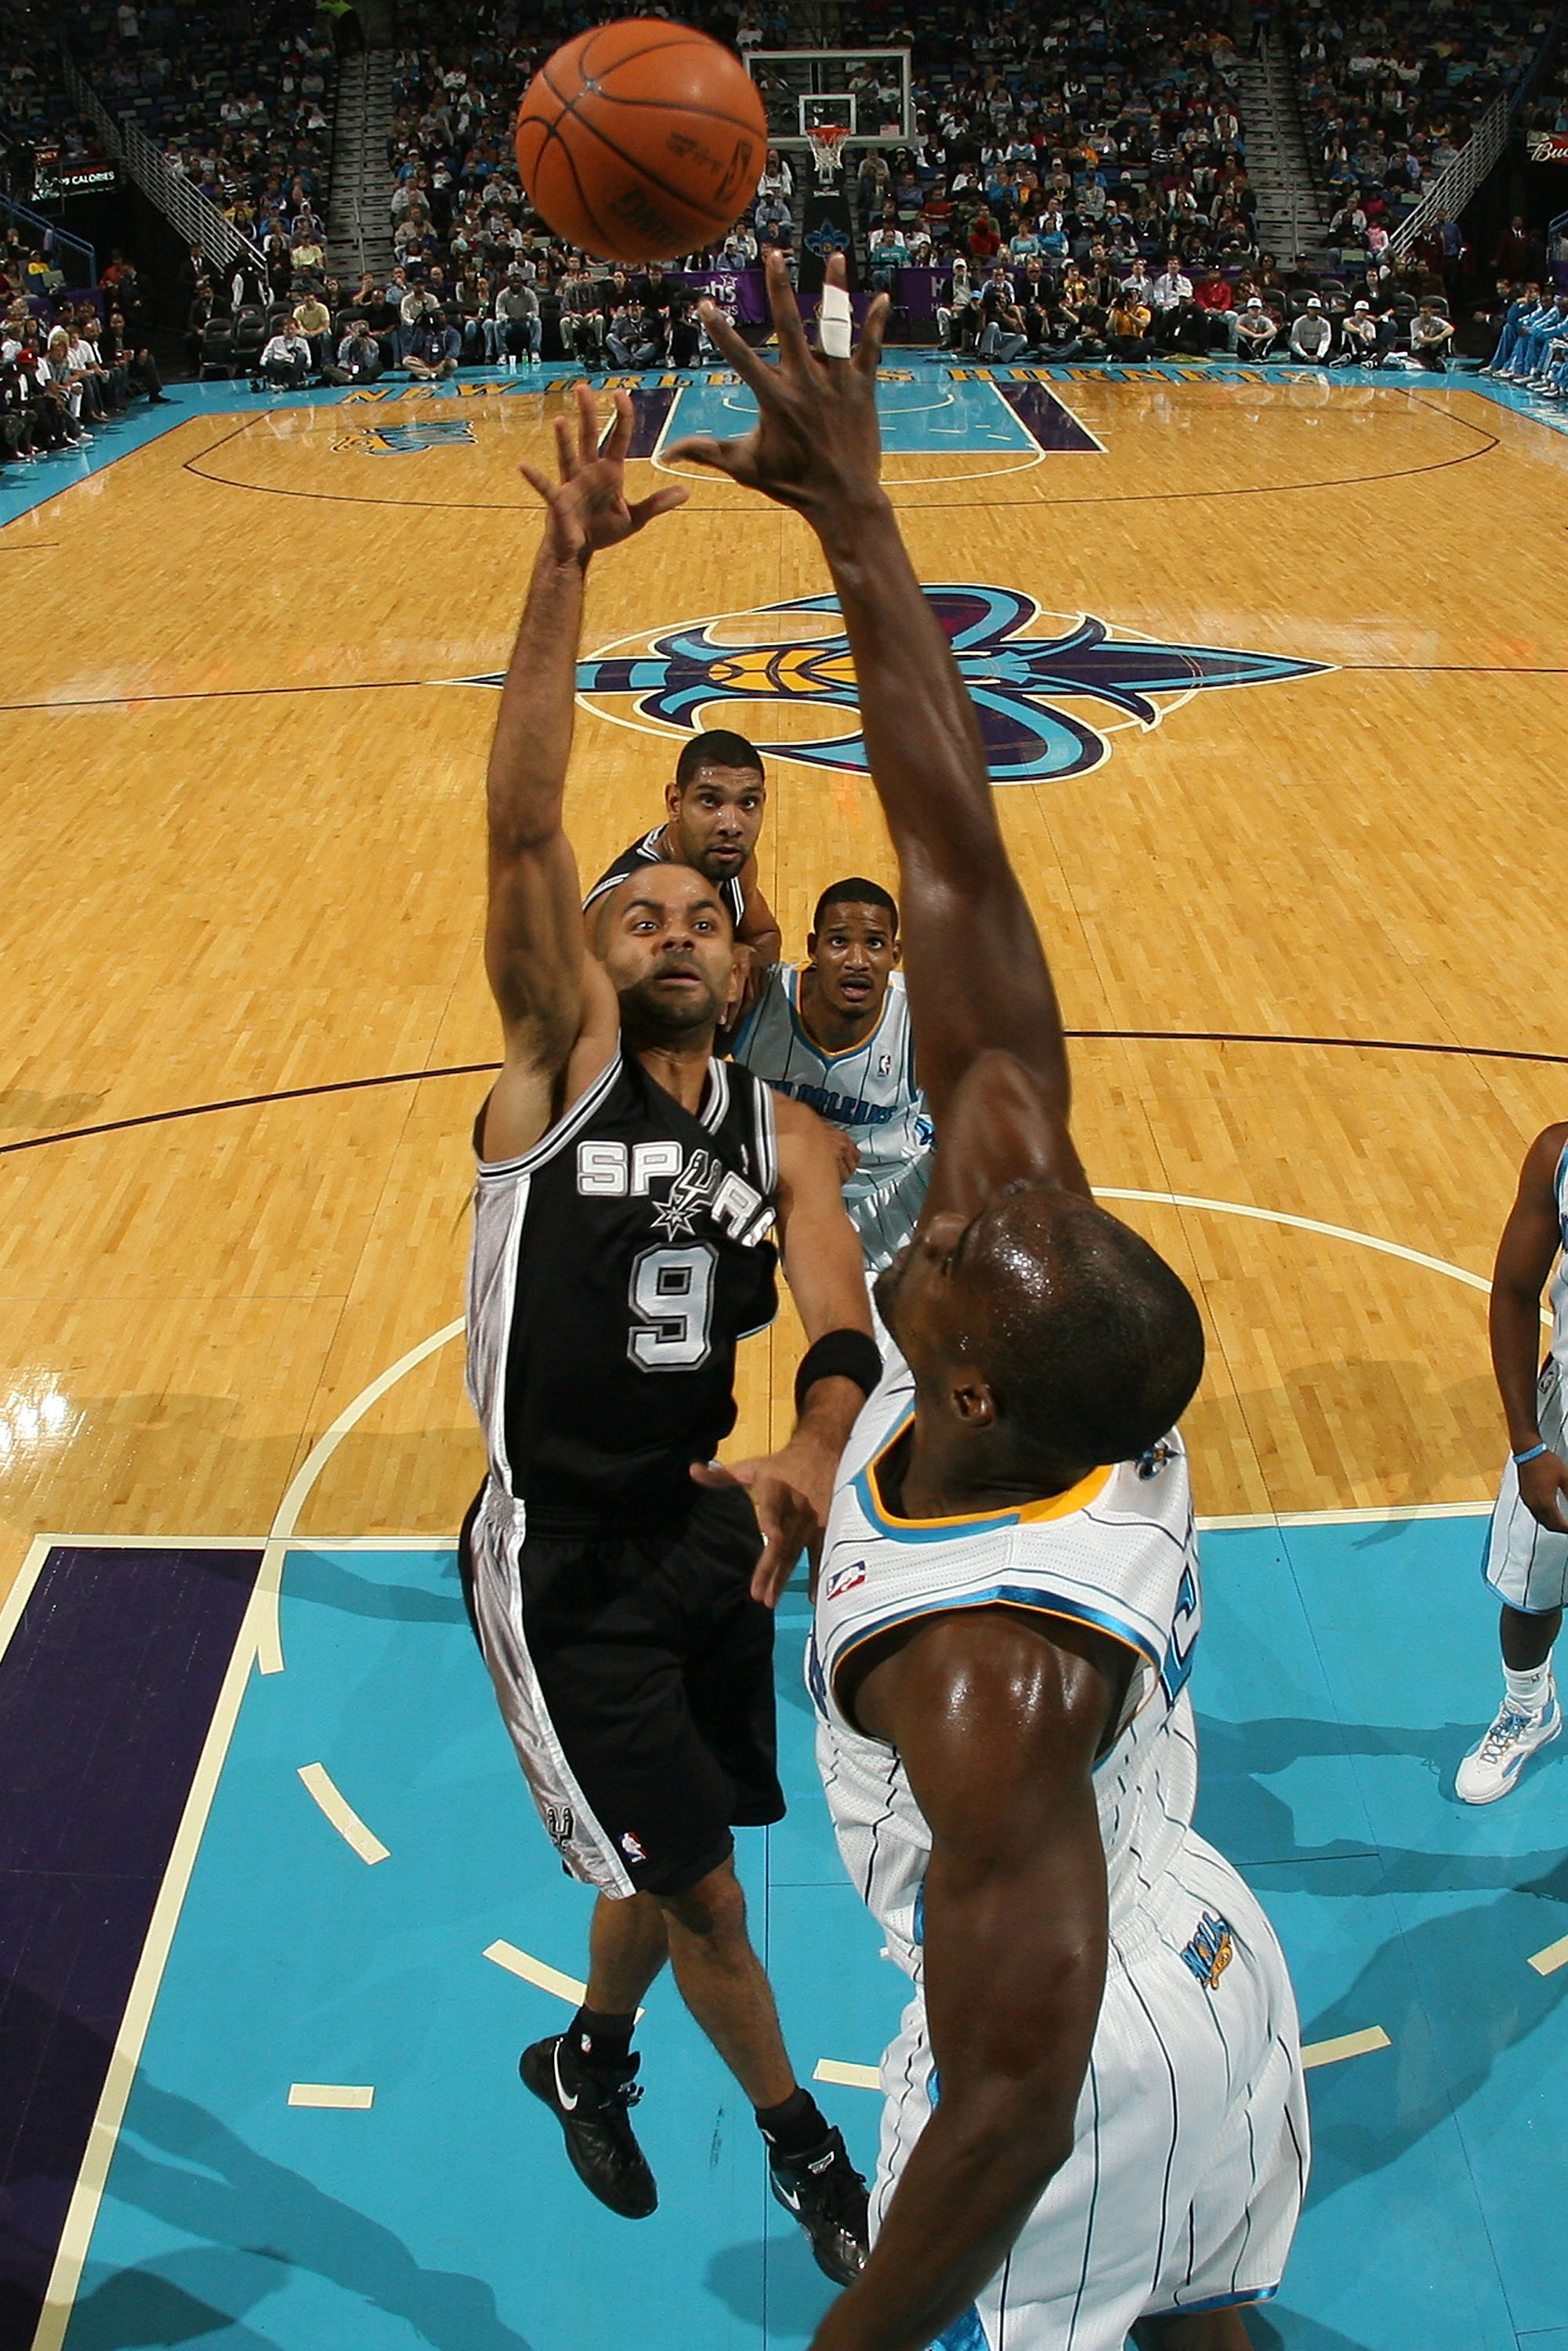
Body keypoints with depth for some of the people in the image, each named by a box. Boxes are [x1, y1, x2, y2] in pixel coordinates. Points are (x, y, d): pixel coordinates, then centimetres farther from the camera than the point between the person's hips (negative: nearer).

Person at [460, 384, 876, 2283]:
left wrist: (813, 1447, -37)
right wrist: (564, 567, -33)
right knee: (699, 1885, 4)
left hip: (700, 1526, 4)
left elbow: (844, 1319, -15)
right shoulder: (558, 1060, -10)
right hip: (555, 1558, -4)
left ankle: (589, 2058, 52)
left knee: (667, 1871, 20)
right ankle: (797, 2140, 33)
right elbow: (521, 824, -24)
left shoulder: (781, 1131, 0)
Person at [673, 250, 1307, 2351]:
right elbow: (957, 881, -25)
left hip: (1091, 2087, -6)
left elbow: (1018, 2092, -28)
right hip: (1216, 1969, 7)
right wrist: (858, 525, -24)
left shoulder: (992, 1673, -40)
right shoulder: (1050, 1272, -24)